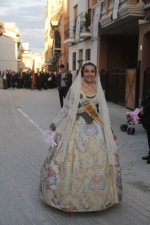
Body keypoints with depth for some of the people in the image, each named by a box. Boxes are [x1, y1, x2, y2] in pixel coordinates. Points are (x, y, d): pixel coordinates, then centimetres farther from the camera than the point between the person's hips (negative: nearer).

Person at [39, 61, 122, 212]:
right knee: (75, 162, -5)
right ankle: (74, 197, 13)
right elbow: (65, 110, -5)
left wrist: (110, 130, 17)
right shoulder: (75, 89, -4)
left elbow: (103, 113, 15)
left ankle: (95, 197, 22)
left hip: (96, 130, 4)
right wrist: (52, 126, -11)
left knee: (98, 162, 4)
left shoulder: (98, 90, 9)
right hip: (79, 129, -4)